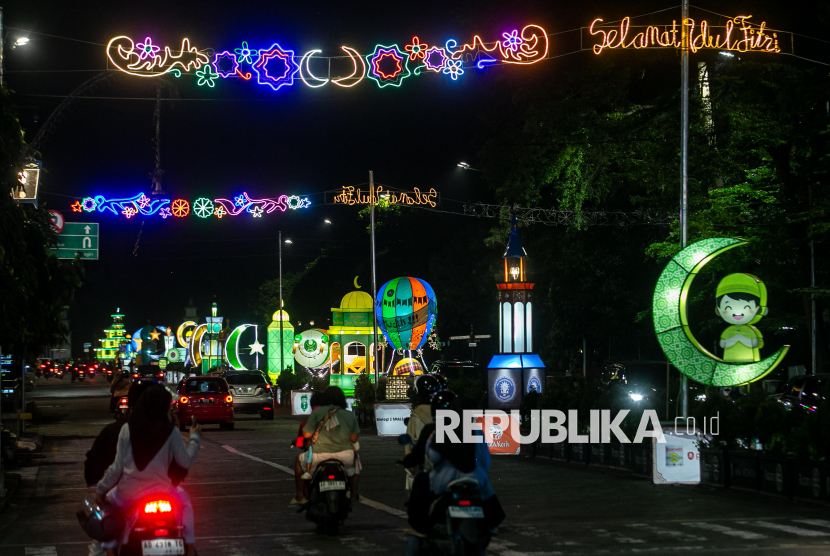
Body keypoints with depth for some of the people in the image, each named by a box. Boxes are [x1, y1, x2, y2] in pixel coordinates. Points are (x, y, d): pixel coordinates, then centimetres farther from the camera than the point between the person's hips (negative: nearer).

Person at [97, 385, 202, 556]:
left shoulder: (128, 429, -6)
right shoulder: (170, 432, -8)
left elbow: (117, 466, -4)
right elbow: (187, 462, -1)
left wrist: (102, 489, 9)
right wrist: (195, 437, 13)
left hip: (128, 494, 0)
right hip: (160, 492, 0)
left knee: (107, 502, 33)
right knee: (184, 499, 32)